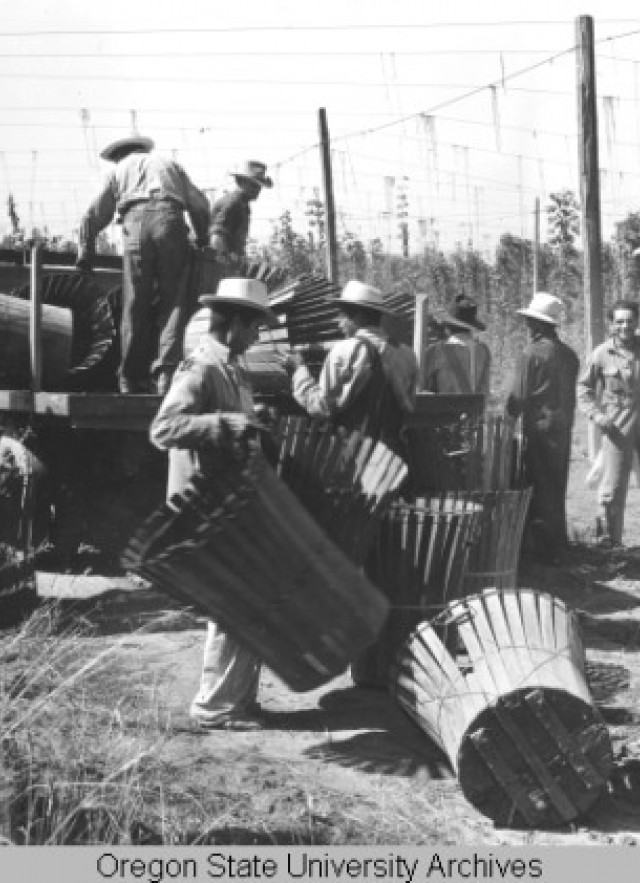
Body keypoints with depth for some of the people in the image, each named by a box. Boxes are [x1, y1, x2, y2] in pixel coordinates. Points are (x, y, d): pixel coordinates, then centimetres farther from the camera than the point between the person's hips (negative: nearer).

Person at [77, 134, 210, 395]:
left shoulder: (120, 169, 27)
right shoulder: (169, 164, 31)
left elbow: (94, 215, 20)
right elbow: (200, 205, 21)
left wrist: (85, 253, 30)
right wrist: (202, 239, 34)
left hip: (136, 221, 0)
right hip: (170, 219, 1)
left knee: (135, 306, 1)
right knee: (172, 302, -1)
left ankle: (132, 381, 2)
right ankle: (166, 372, -14)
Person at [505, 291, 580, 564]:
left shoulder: (531, 353, -13)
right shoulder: (569, 354, 7)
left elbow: (518, 395, -11)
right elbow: (571, 395, 11)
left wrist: (509, 418, 3)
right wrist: (566, 420, 18)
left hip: (539, 428, -7)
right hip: (564, 428, 7)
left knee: (540, 488, -1)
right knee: (557, 488, 17)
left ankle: (544, 549, 2)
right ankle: (558, 542, 26)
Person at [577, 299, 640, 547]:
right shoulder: (601, 354, -3)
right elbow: (584, 387, 5)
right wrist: (596, 415, -8)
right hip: (618, 426, -2)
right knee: (613, 485, 0)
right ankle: (609, 537, 14)